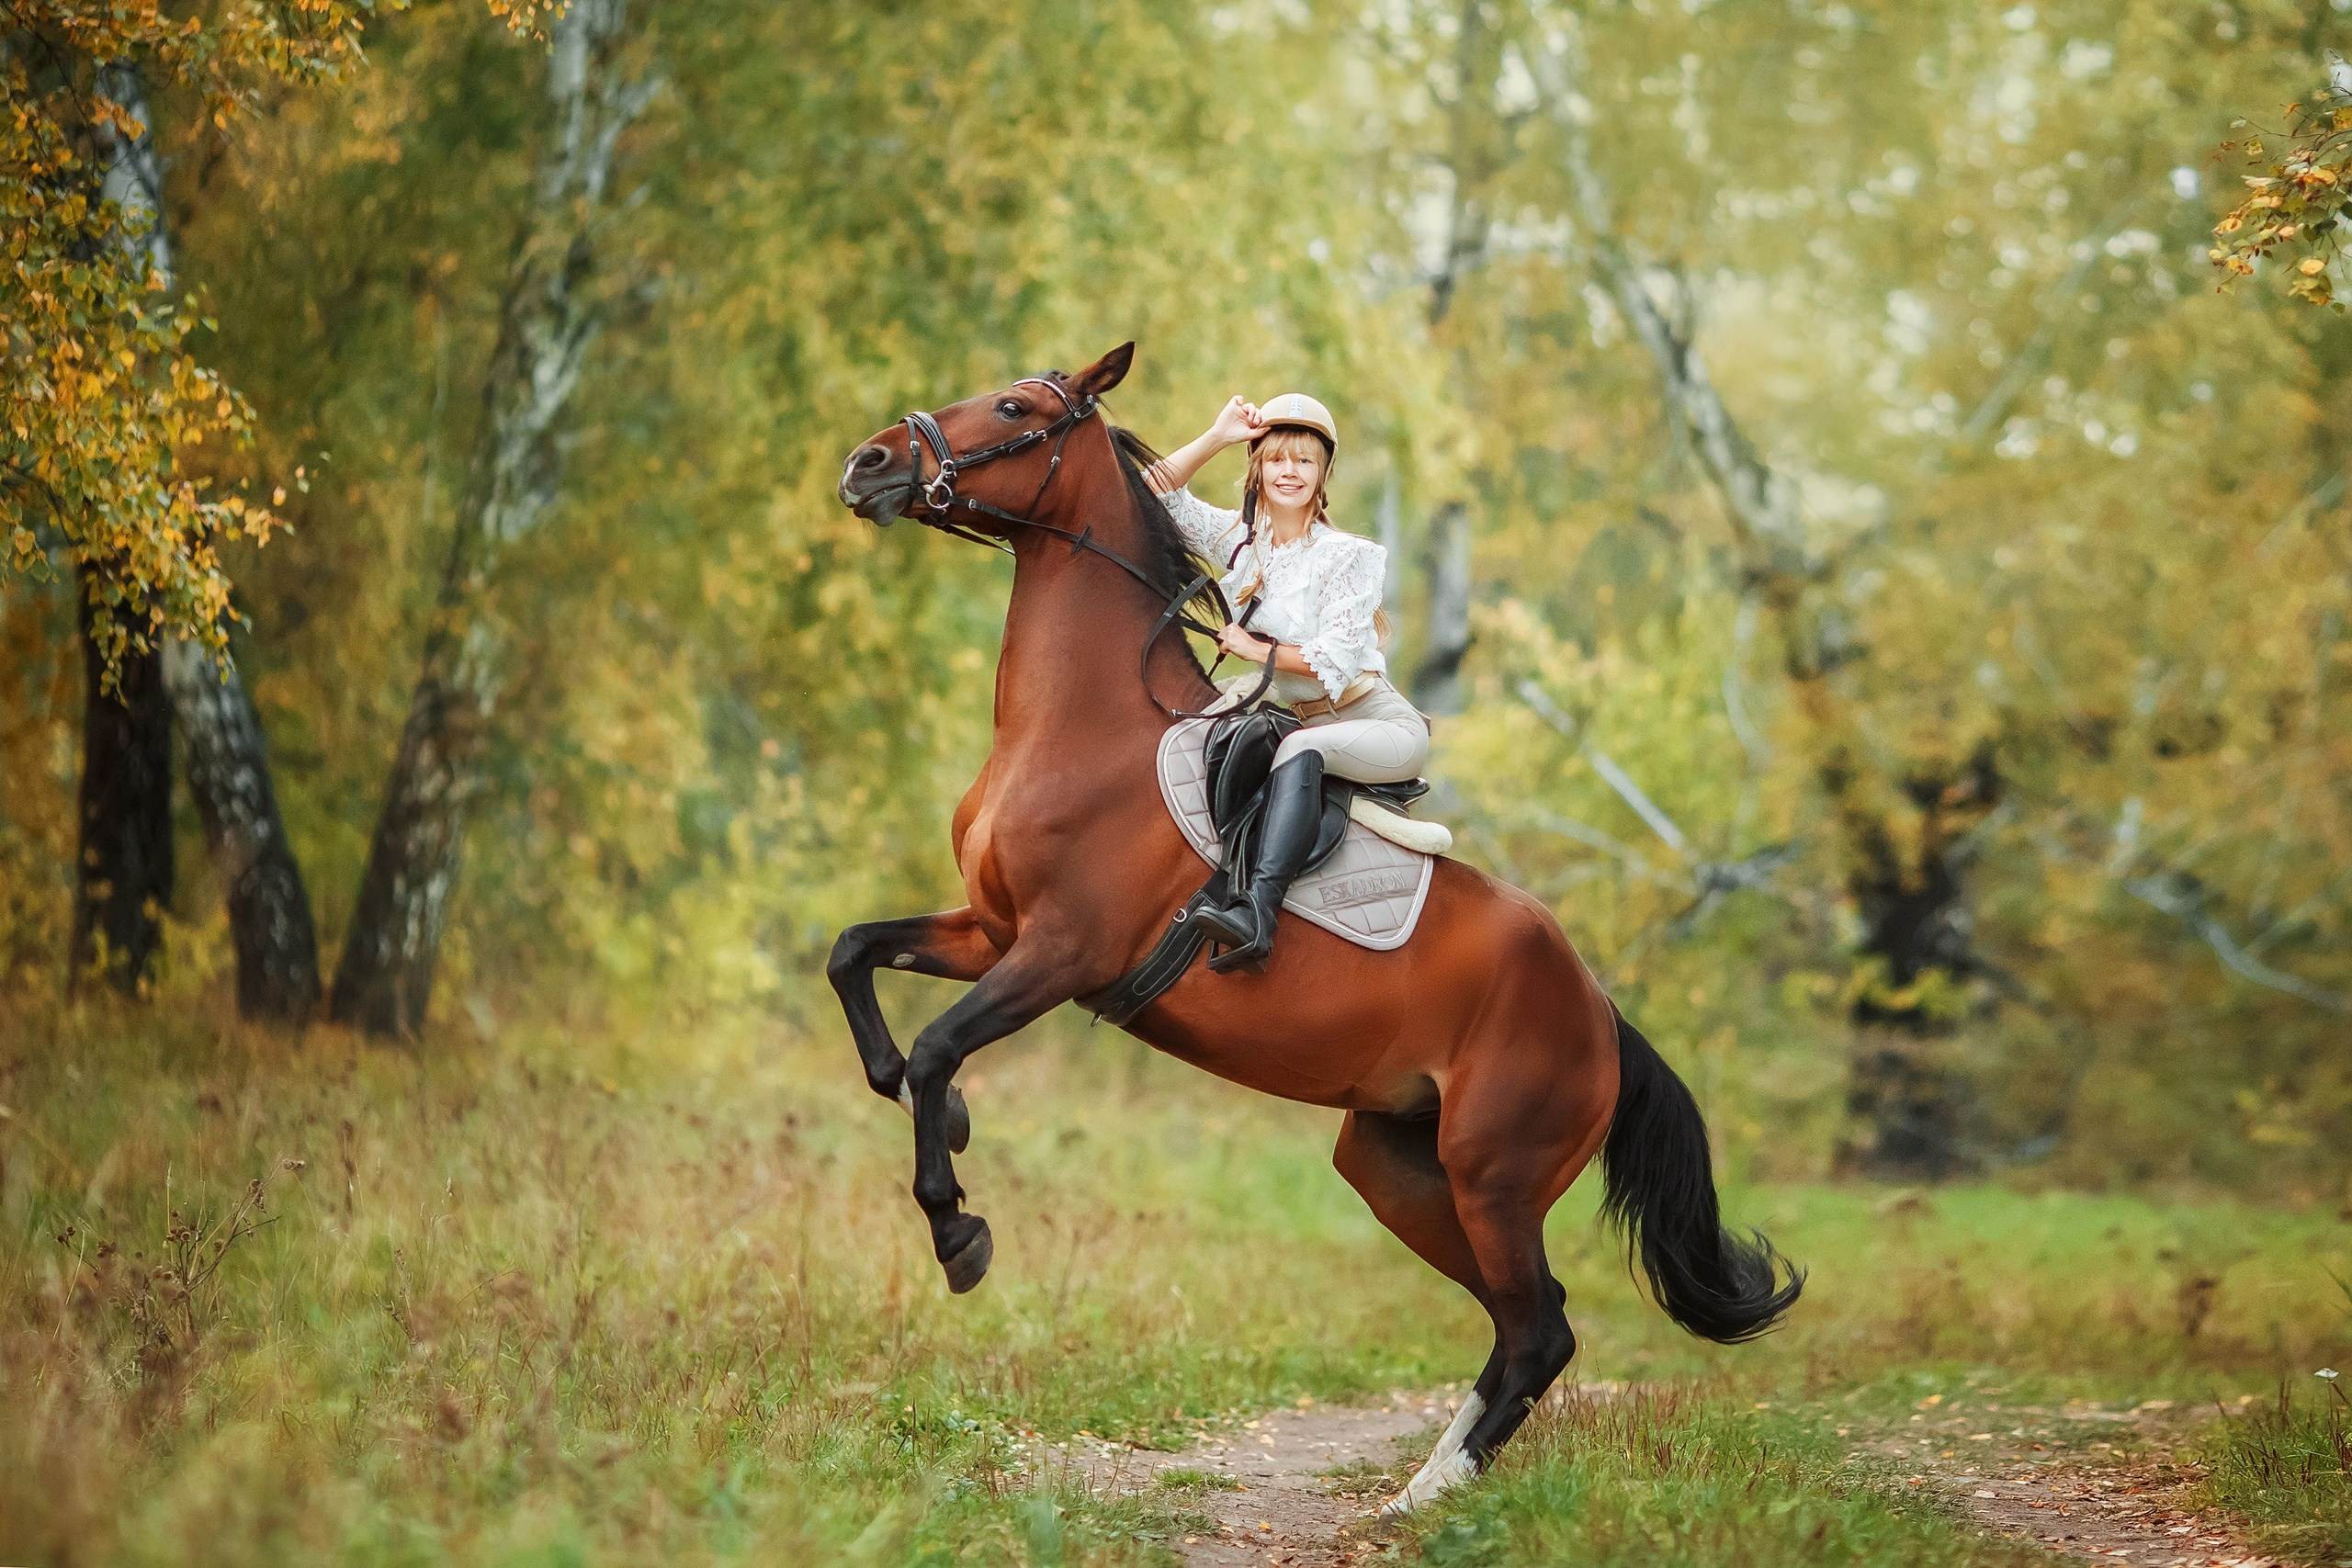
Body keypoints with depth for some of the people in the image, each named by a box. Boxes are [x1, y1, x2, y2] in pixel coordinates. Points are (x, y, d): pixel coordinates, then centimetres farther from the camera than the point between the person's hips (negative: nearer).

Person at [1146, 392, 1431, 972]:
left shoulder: (1349, 556, -8)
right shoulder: (1239, 539, 7)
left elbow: (1334, 661, -16)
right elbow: (1157, 492, 3)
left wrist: (1252, 647, -10)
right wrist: (1218, 435, -5)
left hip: (1384, 724, -7)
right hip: (1304, 723, 7)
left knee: (1302, 751, -37)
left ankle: (1257, 914, -55)